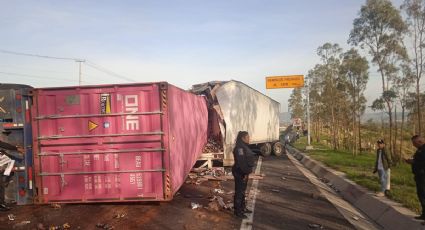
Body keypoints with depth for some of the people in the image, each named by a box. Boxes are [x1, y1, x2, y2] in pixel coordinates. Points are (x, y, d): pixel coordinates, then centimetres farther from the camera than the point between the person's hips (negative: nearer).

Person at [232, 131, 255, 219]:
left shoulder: (244, 146, 12)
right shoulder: (239, 148, -21)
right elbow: (241, 162, -25)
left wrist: (247, 172, 17)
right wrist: (245, 173, -22)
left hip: (244, 172, 11)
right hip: (240, 173, -11)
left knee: (243, 190, 20)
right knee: (239, 191, -1)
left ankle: (243, 208, 33)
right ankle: (237, 211, 9)